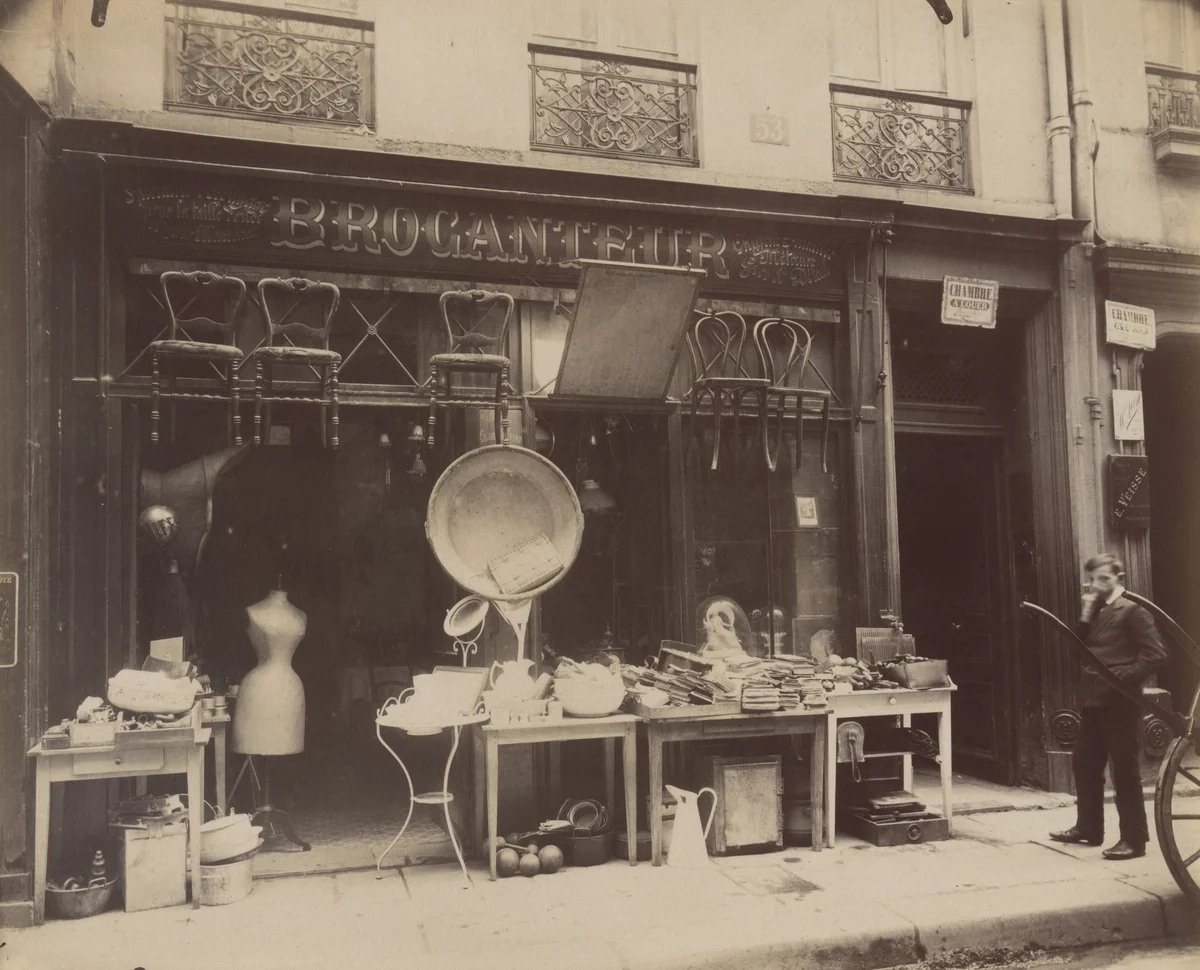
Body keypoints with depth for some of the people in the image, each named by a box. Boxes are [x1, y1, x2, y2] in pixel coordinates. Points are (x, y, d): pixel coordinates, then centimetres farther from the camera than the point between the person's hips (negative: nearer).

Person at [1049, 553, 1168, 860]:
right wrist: (1085, 616, -1)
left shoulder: (1132, 610, -8)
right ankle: (1088, 827, 26)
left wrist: (1123, 679, -17)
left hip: (1119, 702, -8)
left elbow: (1156, 654, -15)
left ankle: (1134, 839, 6)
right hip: (1094, 700, 8)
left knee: (1124, 770, -2)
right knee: (1083, 763, 14)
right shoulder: (1096, 613, 16)